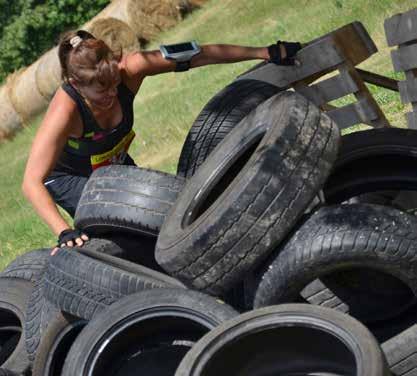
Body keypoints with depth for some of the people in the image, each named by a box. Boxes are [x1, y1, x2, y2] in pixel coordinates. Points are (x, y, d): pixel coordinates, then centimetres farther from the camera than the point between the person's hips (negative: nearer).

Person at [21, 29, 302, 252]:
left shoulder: (127, 70, -32)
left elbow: (200, 55, -29)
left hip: (115, 163, 5)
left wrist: (266, 53, -28)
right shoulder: (65, 109, -41)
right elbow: (32, 182, -44)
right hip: (67, 176, -5)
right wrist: (65, 232, -57)